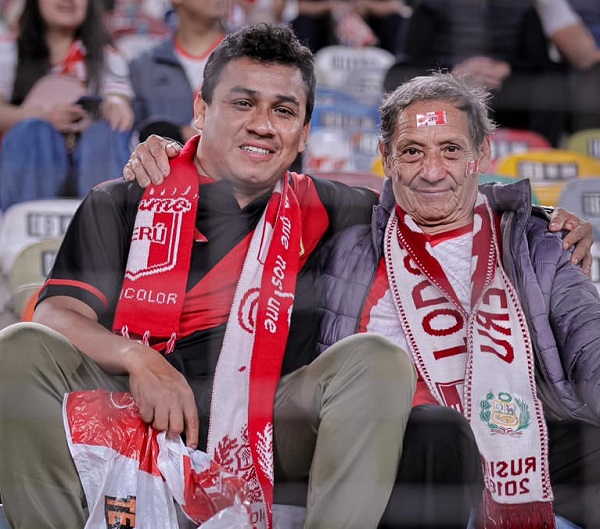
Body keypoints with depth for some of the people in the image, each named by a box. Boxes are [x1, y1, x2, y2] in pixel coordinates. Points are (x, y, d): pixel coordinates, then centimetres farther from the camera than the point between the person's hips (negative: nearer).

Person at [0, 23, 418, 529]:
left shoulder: (317, 210, 14)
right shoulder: (122, 203, 9)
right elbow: (55, 316, -4)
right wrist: (137, 358, -21)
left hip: (267, 427, 1)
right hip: (141, 419, -1)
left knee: (379, 360, -23)